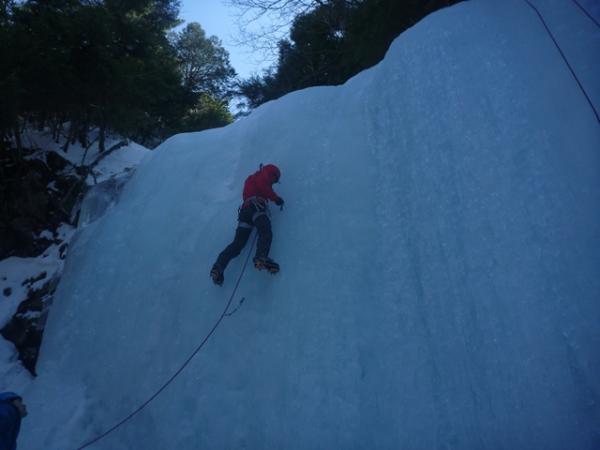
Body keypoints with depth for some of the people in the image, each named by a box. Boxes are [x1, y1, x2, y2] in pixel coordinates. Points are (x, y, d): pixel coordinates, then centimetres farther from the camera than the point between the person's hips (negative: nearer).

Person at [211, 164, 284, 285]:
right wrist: (276, 198, 2)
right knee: (265, 233, -26)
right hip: (257, 206, -7)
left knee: (238, 243, -3)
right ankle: (261, 258, -53)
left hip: (245, 209, 7)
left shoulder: (251, 179, 39)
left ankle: (218, 267, -18)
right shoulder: (264, 175, 15)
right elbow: (262, 187, -5)